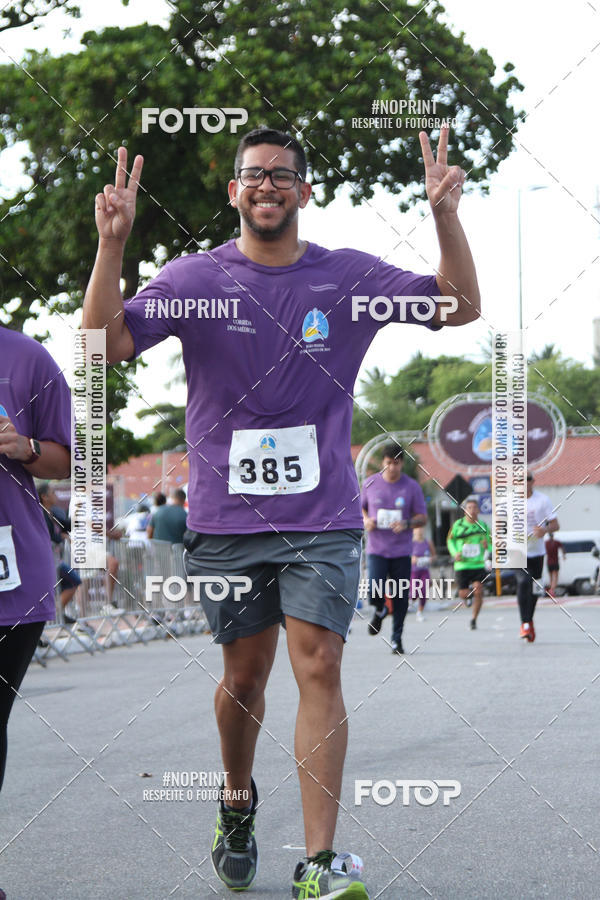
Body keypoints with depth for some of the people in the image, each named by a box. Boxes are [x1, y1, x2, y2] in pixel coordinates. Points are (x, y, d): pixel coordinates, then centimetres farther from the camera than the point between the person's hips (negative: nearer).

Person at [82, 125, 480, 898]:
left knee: (319, 669, -10)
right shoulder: (192, 279, 1)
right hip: (225, 520, 1)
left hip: (322, 517, 0)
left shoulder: (349, 277, 4)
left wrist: (445, 215, -11)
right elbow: (107, 343, -7)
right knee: (244, 675, 10)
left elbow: (461, 308, 4)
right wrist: (111, 244, -19)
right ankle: (236, 806, 38)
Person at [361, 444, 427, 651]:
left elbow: (422, 517, 4)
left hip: (401, 550, 0)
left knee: (401, 598, 0)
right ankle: (380, 611, 20)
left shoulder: (412, 487, 1)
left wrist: (407, 524, -17)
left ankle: (397, 639, 16)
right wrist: (366, 520, -5)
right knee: (374, 592, -16)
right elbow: (360, 507, 17)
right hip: (376, 549, 0)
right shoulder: (370, 483, 3)